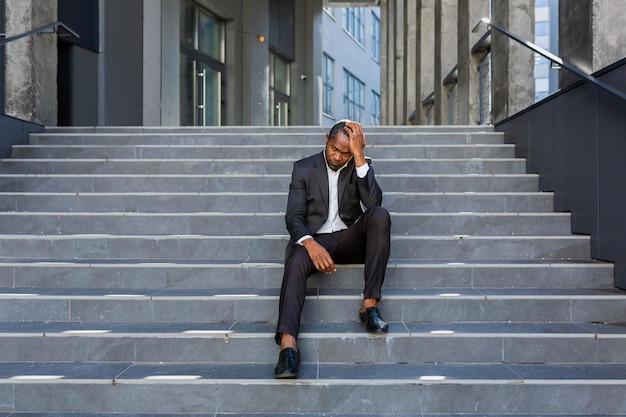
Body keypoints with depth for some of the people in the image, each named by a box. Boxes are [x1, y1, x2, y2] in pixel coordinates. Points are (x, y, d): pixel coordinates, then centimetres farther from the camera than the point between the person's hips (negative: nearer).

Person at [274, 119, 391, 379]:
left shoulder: (360, 166, 7)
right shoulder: (304, 168, 4)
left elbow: (373, 202, -13)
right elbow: (293, 216, -5)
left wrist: (358, 154, -16)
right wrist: (311, 244, -27)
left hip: (349, 240, 2)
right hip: (314, 240, -2)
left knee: (380, 215, -27)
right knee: (297, 259, -36)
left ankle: (370, 304, -29)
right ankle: (288, 345, -50)